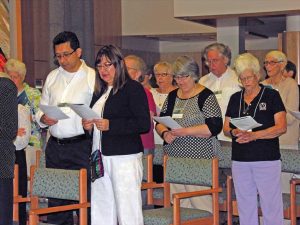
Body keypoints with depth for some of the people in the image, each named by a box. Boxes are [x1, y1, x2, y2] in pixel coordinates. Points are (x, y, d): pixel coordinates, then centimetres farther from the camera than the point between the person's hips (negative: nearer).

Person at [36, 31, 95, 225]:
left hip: (82, 145, -5)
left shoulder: (92, 77, -2)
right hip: (55, 147, 5)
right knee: (55, 201, 8)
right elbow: (42, 109, 20)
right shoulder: (52, 77, 16)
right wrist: (43, 118, -2)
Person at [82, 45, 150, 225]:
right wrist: (89, 125, 8)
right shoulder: (100, 92, 18)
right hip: (100, 157, 7)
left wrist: (110, 125, -19)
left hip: (125, 157, -7)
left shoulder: (133, 88, -5)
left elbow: (144, 124, -14)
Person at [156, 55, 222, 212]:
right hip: (174, 157, 6)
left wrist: (186, 131, -18)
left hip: (199, 158, -6)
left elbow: (215, 126, -12)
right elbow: (160, 121, 18)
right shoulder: (172, 96, 16)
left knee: (201, 205, -10)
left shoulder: (206, 96, -3)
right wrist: (164, 133, -5)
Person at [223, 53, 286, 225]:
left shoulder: (272, 96, -1)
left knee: (271, 205, -5)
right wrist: (234, 132, -10)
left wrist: (254, 135, -21)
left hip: (267, 159, -4)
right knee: (245, 206, 9)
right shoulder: (235, 98, 13)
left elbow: (281, 127, -9)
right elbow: (226, 128, 13)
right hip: (240, 160, 5)